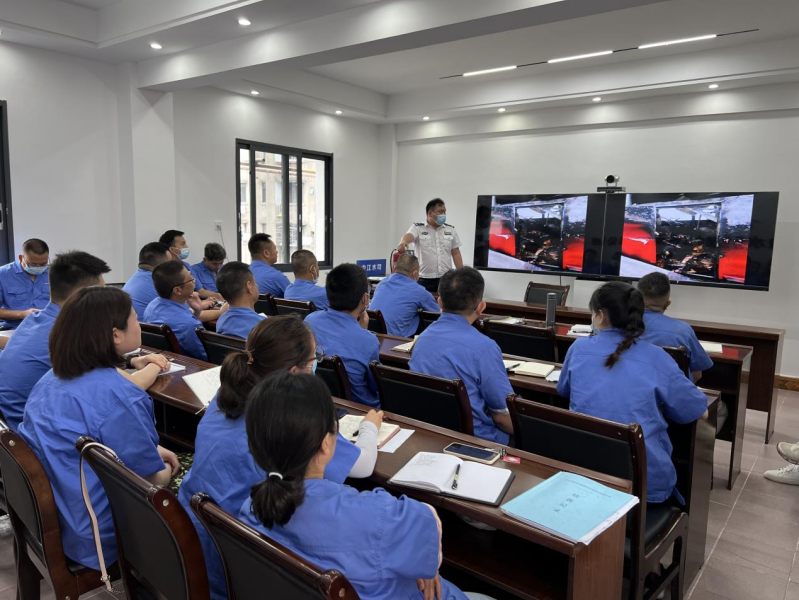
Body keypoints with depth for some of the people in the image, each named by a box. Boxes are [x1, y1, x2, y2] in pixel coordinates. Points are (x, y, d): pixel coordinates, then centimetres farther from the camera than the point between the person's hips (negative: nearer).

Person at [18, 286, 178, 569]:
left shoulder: (54, 376, -1)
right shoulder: (121, 399, -29)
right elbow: (151, 481, -18)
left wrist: (150, 449, 10)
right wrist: (164, 470, 3)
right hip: (92, 535, -8)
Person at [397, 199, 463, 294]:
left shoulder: (450, 230, 10)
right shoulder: (418, 228, -1)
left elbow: (456, 253, 12)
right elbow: (409, 236, -22)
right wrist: (403, 242, -47)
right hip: (425, 280, -3)